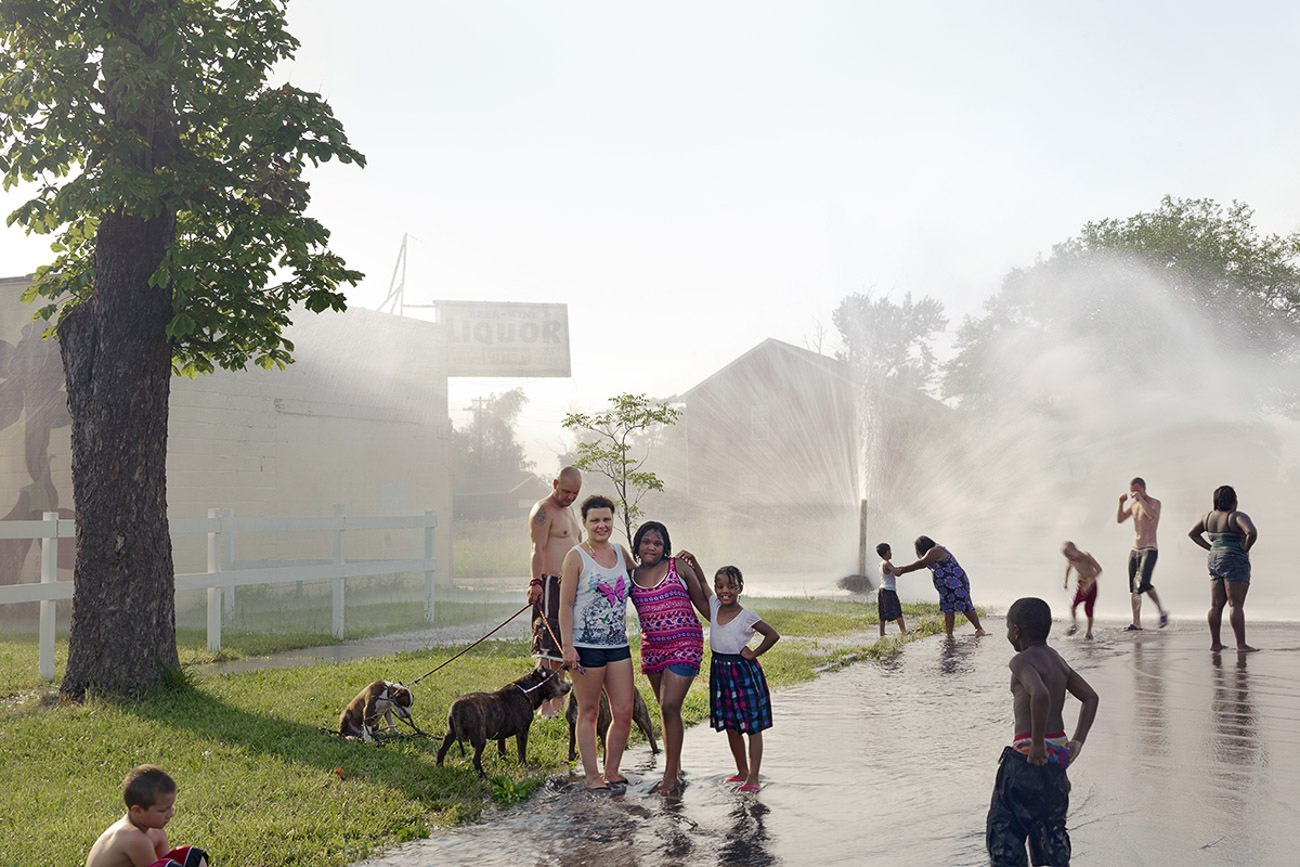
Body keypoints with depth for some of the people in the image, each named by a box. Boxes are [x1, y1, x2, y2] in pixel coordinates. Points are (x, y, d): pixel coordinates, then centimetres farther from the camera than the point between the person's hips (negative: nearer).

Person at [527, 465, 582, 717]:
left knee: (562, 647, 12)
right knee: (548, 648, -11)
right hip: (550, 585, -9)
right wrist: (536, 582, -27)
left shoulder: (568, 509, 21)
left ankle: (559, 702, 18)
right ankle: (544, 705, -12)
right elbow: (537, 549, -18)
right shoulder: (543, 510, -8)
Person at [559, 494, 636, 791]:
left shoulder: (620, 552, 12)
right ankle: (591, 775, 12)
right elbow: (566, 605, -7)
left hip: (618, 644, 6)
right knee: (589, 713, 3)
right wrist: (567, 646, -13)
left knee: (624, 711, 4)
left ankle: (612, 770, 19)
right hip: (586, 645, -5)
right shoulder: (576, 556, -5)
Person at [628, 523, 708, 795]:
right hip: (652, 647, 4)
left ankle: (670, 776, -5)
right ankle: (675, 765, 29)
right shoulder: (631, 576, 6)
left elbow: (703, 603, 6)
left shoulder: (679, 566, -1)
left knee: (670, 707, -13)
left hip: (684, 645, -4)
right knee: (664, 709, 13)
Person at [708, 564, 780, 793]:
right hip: (720, 671, 6)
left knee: (752, 726, -2)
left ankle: (753, 777, -3)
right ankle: (742, 771, 26)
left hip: (743, 671, -6)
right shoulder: (714, 605, 3)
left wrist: (753, 654, -11)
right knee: (730, 726, 13)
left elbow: (773, 635, -12)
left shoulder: (746, 616, -12)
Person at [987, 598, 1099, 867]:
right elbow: (1091, 697, 13)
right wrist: (1077, 742, 12)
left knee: (1002, 829, 2)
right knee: (1050, 828, 18)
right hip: (1059, 752, 8)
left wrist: (1037, 743, -25)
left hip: (1029, 756, -8)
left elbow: (1040, 694, -33)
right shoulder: (1057, 660, 11)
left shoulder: (1021, 661, -14)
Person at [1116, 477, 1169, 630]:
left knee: (1142, 582, -24)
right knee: (1133, 588, 4)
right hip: (1134, 550, 7)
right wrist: (1121, 503, -7)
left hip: (1149, 550, -7)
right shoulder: (1133, 504, 12)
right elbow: (1119, 520, 6)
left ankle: (1162, 612, -7)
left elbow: (1152, 516, -27)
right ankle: (1136, 623, 8)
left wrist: (1141, 499, -27)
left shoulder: (1155, 502, -6)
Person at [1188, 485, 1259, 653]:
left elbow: (1193, 533, 18)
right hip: (1235, 565, -7)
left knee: (1216, 605, 8)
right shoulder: (1238, 517, -12)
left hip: (1215, 562, 7)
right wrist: (1245, 550, -12)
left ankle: (1215, 642, 10)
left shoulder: (1210, 517, 9)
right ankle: (1241, 645, -10)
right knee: (1236, 605, -8)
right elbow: (1252, 533, -28)